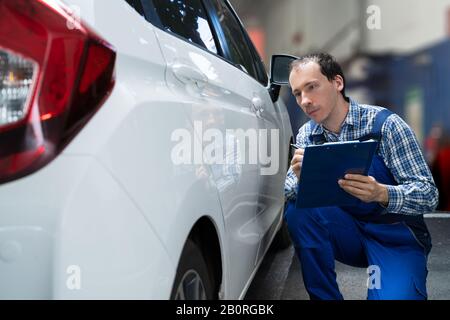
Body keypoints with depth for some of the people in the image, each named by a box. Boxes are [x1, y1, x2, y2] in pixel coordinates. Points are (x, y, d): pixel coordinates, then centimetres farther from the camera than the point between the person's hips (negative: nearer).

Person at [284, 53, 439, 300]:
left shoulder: (385, 124, -15)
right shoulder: (307, 135, -1)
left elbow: (429, 195, -17)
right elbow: (289, 193, -6)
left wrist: (381, 194, -37)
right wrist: (299, 180, -29)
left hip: (396, 236, -3)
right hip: (347, 231, 4)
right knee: (297, 210, -23)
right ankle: (324, 297, -7)